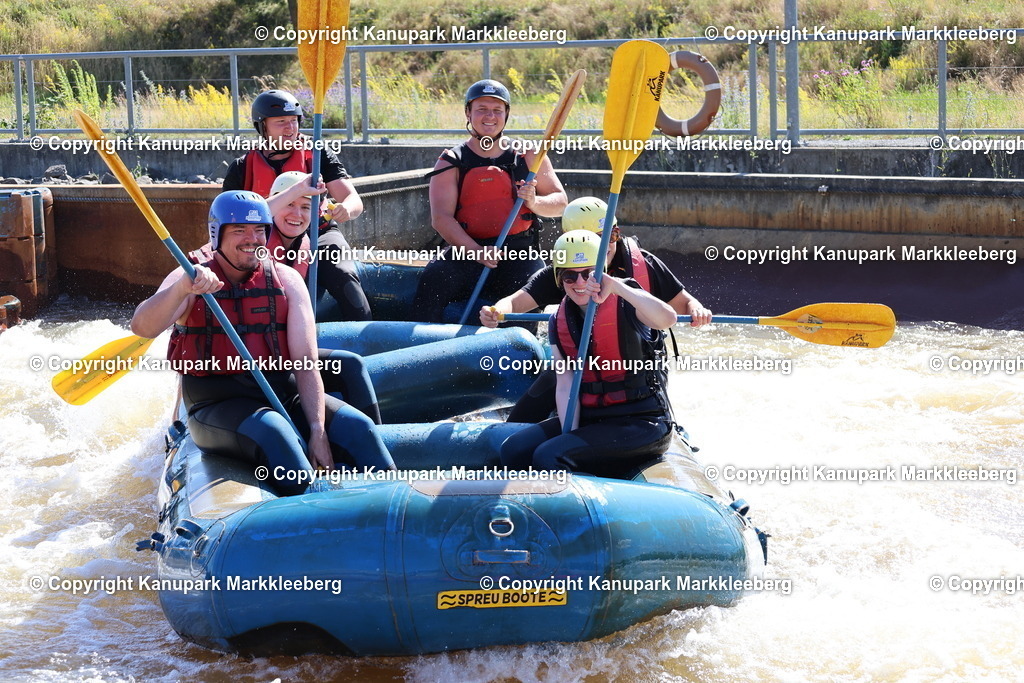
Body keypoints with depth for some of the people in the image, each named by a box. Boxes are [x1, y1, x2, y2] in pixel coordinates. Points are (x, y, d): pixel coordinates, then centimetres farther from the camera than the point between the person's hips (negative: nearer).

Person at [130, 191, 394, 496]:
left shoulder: (286, 280, 6)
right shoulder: (190, 280, 0)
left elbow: (306, 364, -4)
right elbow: (142, 327, -20)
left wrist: (317, 430, -18)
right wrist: (183, 288, -39)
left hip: (283, 396, 3)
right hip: (218, 404, -3)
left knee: (356, 426, -20)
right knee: (272, 432, -34)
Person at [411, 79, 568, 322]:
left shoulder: (528, 156, 10)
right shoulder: (451, 163, 5)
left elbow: (560, 202, 11)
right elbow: (441, 218, -6)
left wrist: (534, 202, -14)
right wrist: (476, 252, -21)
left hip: (520, 254, 1)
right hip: (466, 252, 0)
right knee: (433, 280, -28)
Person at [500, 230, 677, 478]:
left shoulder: (625, 304, -10)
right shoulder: (559, 323, 8)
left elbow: (668, 319, -34)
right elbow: (565, 386, 0)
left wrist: (616, 286, -38)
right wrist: (569, 436, -14)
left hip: (641, 423, -7)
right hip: (589, 418, 7)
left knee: (550, 456, -24)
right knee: (513, 449, -9)